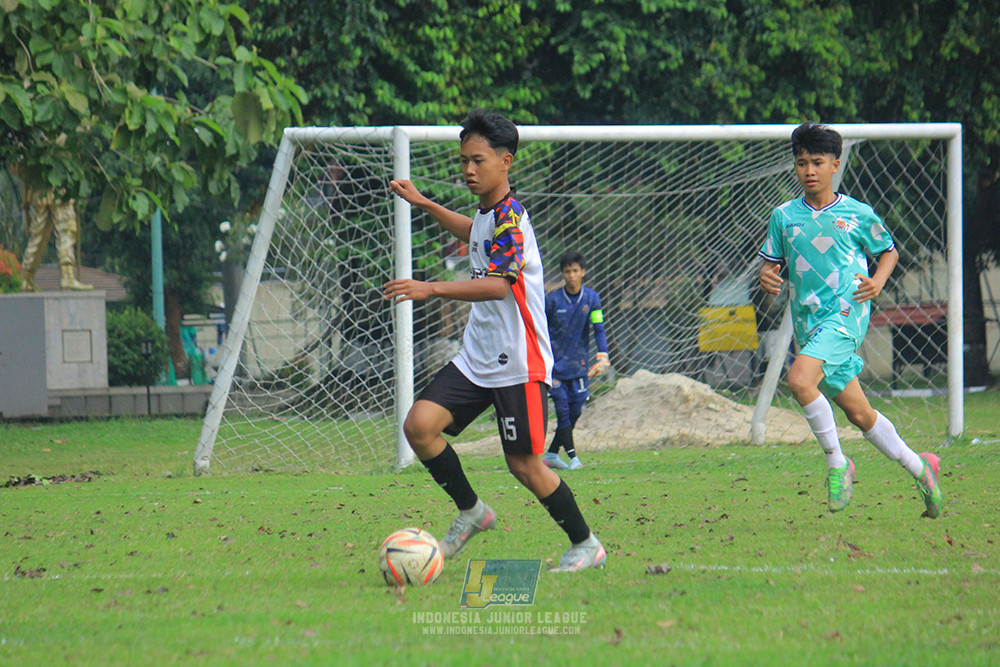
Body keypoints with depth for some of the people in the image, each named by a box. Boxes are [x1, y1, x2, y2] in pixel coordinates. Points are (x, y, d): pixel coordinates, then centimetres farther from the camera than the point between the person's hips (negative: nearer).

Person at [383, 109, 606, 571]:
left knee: (524, 464, -4)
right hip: (477, 358, 8)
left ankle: (586, 546, 14)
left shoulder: (510, 217, -17)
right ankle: (470, 512, 10)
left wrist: (431, 289, -39)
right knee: (419, 424, -7)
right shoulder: (488, 212, 11)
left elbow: (497, 285, -31)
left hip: (518, 364, -8)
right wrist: (423, 204, 35)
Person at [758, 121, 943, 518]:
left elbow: (888, 251, 15)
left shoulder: (858, 215, 1)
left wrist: (878, 281, -5)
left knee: (799, 379, -29)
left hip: (845, 314, -5)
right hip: (807, 323, 5)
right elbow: (771, 261, 14)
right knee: (860, 415, 8)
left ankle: (837, 463, -14)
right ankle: (919, 468, 27)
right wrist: (766, 277, -9)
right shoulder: (784, 216, 7)